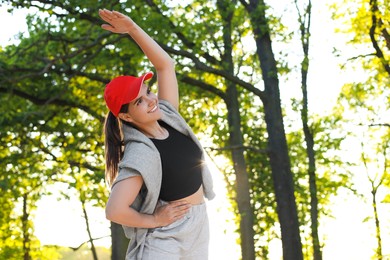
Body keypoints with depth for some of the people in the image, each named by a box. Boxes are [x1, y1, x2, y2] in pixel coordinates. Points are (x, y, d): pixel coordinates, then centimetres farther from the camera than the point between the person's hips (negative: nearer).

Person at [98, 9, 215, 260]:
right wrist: (154, 220, -14)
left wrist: (132, 28, -9)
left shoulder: (168, 116, -2)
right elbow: (114, 211, -32)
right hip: (164, 238, -7)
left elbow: (165, 64, 4)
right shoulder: (140, 154, -23)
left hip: (199, 226, 8)